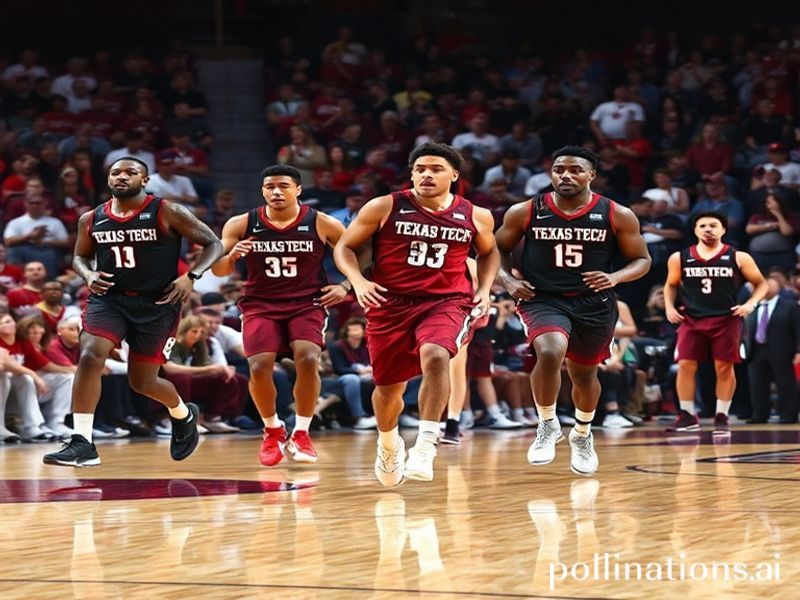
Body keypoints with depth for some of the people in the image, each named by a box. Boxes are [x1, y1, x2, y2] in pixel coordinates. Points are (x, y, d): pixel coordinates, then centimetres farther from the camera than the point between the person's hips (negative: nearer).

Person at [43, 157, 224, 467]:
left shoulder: (167, 213, -9)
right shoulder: (91, 220, 2)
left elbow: (213, 243, -5)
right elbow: (80, 256, 19)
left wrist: (190, 276, -20)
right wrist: (89, 275, -4)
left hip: (157, 304, -3)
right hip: (108, 299, 3)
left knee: (142, 381, 4)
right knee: (90, 357, -23)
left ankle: (183, 415, 39)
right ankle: (82, 444, -21)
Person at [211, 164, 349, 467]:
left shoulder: (322, 224, -6)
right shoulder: (241, 225, -4)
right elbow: (218, 270, 1)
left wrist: (345, 286, -8)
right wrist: (231, 256, -20)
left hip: (307, 303, -1)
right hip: (260, 305, 1)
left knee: (308, 360, -25)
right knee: (259, 368, -18)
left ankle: (301, 434, -6)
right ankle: (273, 431, 10)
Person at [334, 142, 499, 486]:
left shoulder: (475, 217, 2)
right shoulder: (384, 208, -5)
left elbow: (489, 252, 23)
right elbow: (345, 247, 2)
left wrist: (484, 290, 7)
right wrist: (358, 281, -15)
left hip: (447, 302, -1)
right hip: (391, 304, 1)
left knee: (435, 357, -33)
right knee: (388, 388, 10)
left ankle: (425, 447, -32)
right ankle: (388, 444, 43)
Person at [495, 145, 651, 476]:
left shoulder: (618, 215, -6)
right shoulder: (525, 212, -5)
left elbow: (642, 259, 3)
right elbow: (498, 249, 9)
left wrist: (614, 278, -16)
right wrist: (508, 279, -9)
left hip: (594, 304, 2)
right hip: (542, 300, -2)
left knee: (584, 374, 15)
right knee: (550, 353, -29)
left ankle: (582, 435, 45)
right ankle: (547, 425, -5)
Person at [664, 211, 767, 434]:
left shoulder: (738, 258, -1)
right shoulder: (679, 258, 4)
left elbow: (761, 283, 7)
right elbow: (671, 285, 20)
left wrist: (751, 304, -9)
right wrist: (669, 307, 5)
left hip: (727, 320, -1)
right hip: (692, 320, 1)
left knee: (724, 367, -1)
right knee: (685, 365, -6)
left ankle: (721, 416, 9)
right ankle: (687, 416, 3)